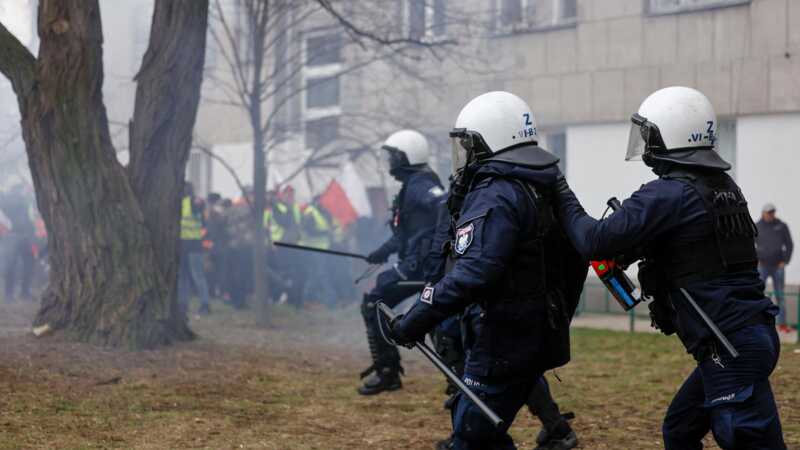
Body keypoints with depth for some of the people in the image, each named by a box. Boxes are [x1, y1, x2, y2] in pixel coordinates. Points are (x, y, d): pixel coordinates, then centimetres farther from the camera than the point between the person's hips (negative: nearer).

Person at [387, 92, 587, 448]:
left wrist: (416, 320, -27)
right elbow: (575, 260, 20)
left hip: (502, 344, -10)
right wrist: (556, 322, 28)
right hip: (539, 337, 10)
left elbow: (473, 272, -28)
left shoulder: (495, 195, -17)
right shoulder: (545, 189, 13)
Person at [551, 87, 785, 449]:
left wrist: (565, 200, 2)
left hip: (730, 347, -9)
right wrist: (634, 249, 12)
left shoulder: (668, 194, -13)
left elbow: (594, 242, -14)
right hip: (752, 333, 9)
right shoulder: (723, 186, 13)